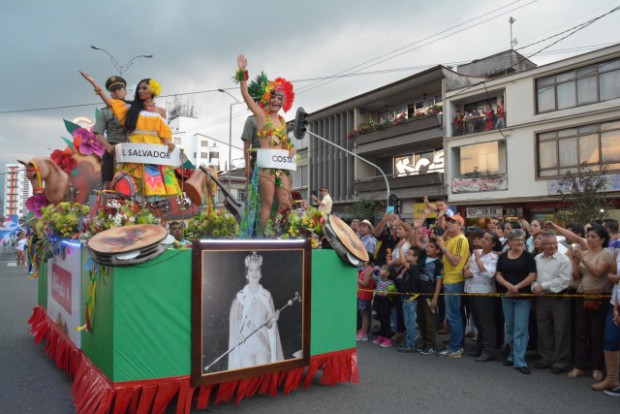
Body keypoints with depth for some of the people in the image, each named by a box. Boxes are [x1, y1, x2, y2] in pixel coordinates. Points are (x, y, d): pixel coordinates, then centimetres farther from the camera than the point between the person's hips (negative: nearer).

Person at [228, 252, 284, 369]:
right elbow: (234, 321, -1)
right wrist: (237, 335, -18)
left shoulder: (267, 295, 5)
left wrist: (273, 319, -13)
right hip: (245, 345, -2)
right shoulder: (240, 297, -2)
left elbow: (270, 323, 8)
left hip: (263, 344, 2)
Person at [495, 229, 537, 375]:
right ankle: (513, 355, 27)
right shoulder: (503, 256, 6)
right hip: (506, 296, 4)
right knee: (510, 327, 13)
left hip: (523, 297, -4)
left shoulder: (528, 256, -3)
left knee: (520, 328, -6)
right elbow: (498, 275, 3)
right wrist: (509, 286, -15)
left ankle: (520, 361, -2)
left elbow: (532, 276, -10)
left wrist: (516, 287, -15)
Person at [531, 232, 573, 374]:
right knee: (543, 331, 13)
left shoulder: (563, 259, -7)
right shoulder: (536, 259, 8)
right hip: (541, 299, 5)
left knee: (560, 332, 3)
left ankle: (560, 361, 15)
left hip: (559, 299, -5)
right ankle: (546, 358, 26)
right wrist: (535, 287, -10)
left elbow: (564, 280, -16)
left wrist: (543, 286, -15)